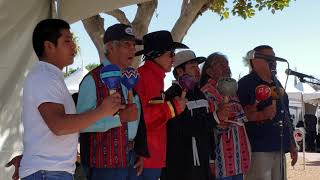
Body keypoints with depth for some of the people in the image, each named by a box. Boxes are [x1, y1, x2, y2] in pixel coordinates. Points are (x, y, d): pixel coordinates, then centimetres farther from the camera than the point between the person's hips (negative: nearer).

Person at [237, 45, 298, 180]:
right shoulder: (245, 84, -6)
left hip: (278, 148, 8)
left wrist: (292, 145, 21)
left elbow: (286, 116, 23)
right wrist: (262, 115, -25)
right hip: (258, 149, -8)